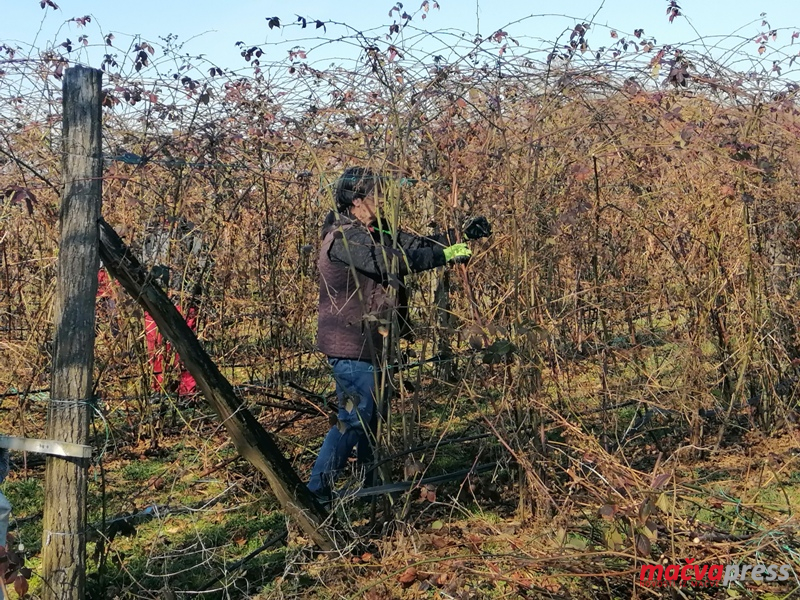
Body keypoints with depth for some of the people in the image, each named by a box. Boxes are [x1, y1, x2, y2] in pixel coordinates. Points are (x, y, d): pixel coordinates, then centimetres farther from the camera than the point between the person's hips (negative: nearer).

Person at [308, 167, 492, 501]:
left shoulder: (373, 232, 13)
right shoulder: (344, 238, -18)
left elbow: (415, 244, 9)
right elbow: (392, 261, -30)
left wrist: (461, 235, -2)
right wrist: (445, 255, -30)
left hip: (367, 343, 10)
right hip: (351, 345, -10)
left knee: (371, 414, 19)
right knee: (354, 418, -9)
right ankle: (316, 491, -1)